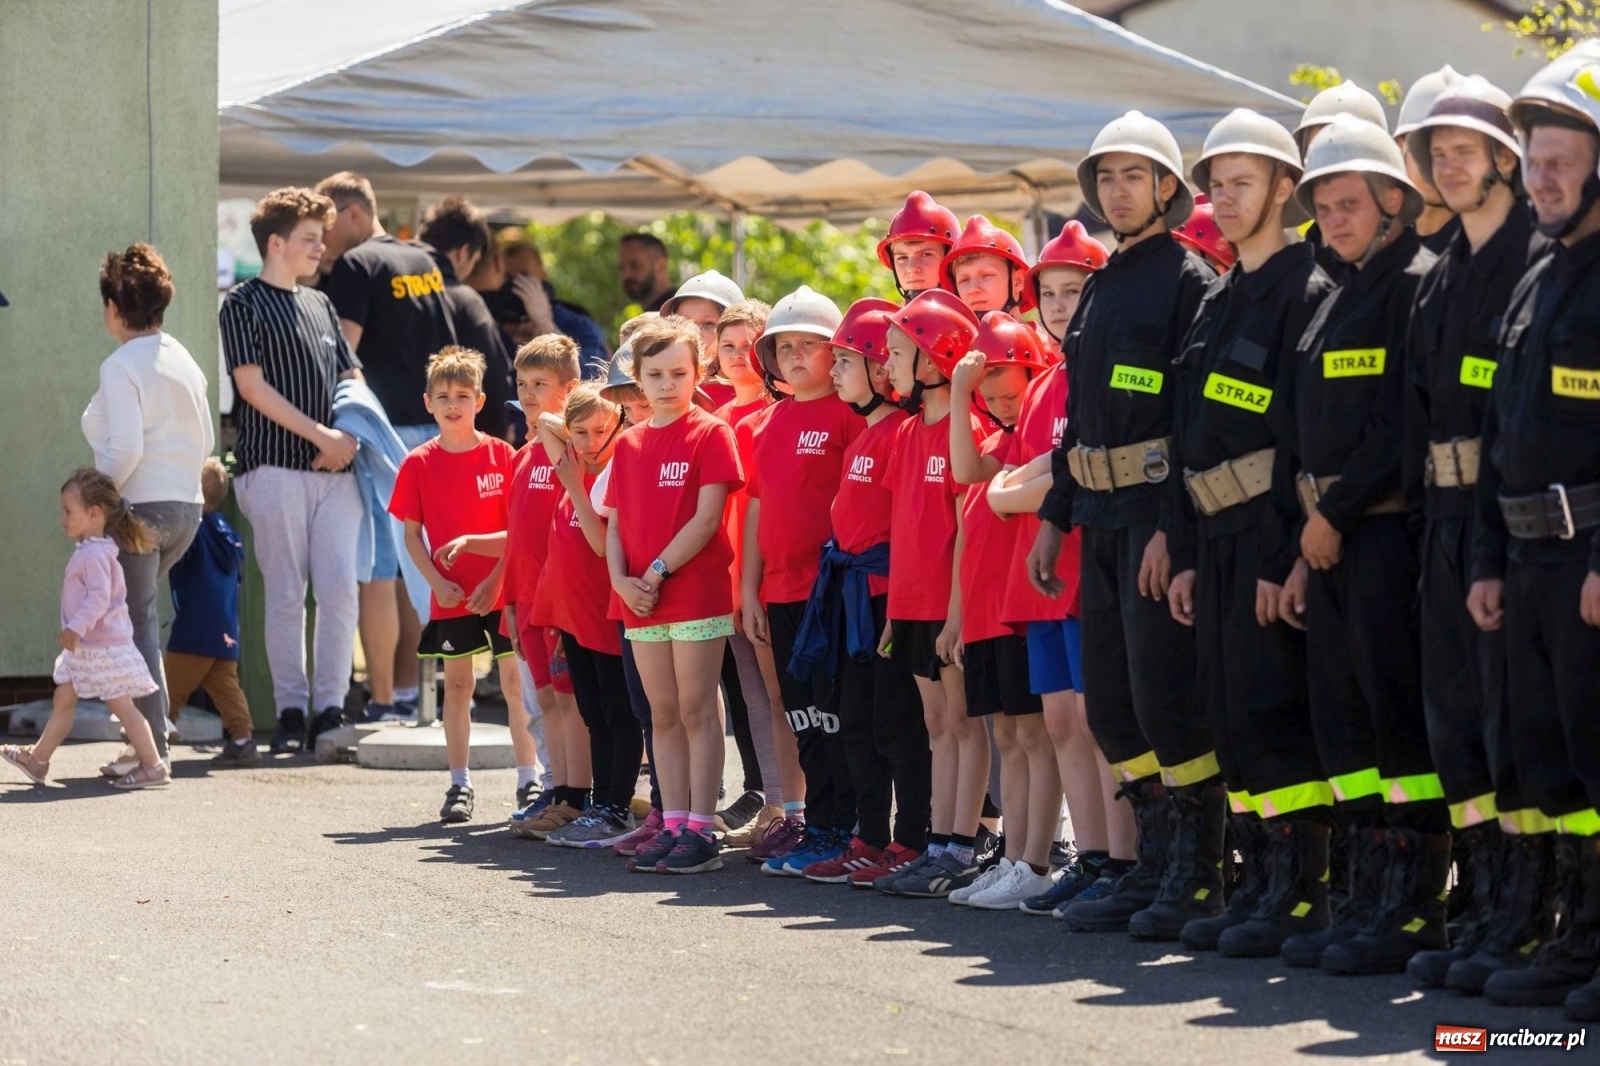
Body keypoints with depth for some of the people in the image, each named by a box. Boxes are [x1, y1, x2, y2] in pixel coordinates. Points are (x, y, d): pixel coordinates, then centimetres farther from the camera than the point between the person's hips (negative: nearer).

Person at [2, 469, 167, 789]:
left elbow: (99, 597, -29)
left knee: (120, 704, -7)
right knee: (63, 700, 13)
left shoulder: (95, 554, -19)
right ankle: (37, 760, 20)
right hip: (84, 648, 11)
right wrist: (76, 631, 22)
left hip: (105, 648, -11)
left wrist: (77, 627, -33)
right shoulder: (87, 552, 13)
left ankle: (153, 766, -4)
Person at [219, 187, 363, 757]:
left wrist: (349, 437, 1)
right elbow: (253, 385, -7)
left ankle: (330, 706, 0)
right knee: (285, 594, -3)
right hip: (274, 467, -5)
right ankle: (291, 711, 2)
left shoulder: (320, 304, 20)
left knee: (340, 587, -5)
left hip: (334, 469, 5)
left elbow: (352, 378, 21)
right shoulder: (244, 303, 1)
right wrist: (319, 435, -10)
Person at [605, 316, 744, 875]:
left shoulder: (710, 434, -5)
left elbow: (707, 518, -12)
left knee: (697, 709, -4)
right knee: (664, 714, 9)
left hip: (697, 592, -6)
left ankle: (701, 830, -3)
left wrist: (658, 571, -14)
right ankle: (673, 824, 13)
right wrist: (621, 579, -5)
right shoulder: (628, 444, 13)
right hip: (640, 600, 6)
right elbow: (615, 522, 12)